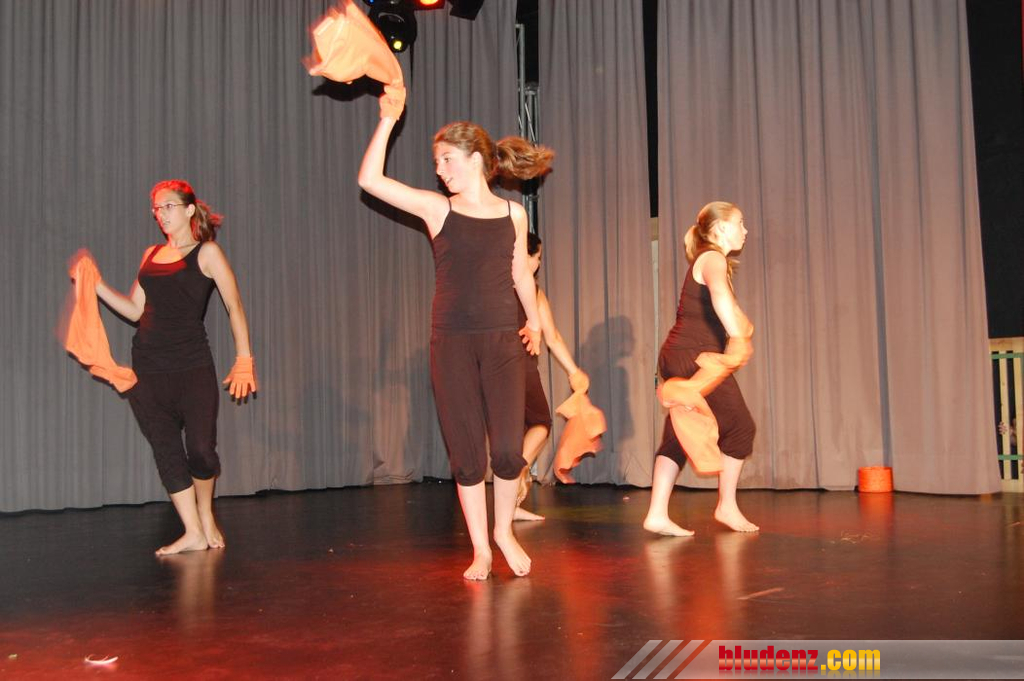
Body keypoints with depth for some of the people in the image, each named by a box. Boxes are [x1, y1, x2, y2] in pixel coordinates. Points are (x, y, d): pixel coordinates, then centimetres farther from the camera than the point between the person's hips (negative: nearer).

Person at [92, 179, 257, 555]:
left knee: (200, 449, -7)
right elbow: (136, 310, 15)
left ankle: (206, 515, 21)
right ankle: (194, 533, 12)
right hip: (148, 366, 5)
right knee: (166, 451, 4)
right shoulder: (151, 254, 16)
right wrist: (97, 285, 5)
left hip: (191, 365, -5)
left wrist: (244, 358, -9)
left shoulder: (206, 252, 1)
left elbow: (234, 305, -3)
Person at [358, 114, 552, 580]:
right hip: (452, 343, 0)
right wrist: (387, 121, -7)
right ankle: (480, 549, 19)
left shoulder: (513, 214, 7)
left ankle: (504, 531, 21)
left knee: (508, 449, -6)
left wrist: (534, 320, 32)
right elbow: (370, 180, -5)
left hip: (502, 341, 1)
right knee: (466, 453, 3)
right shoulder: (437, 209, 2)